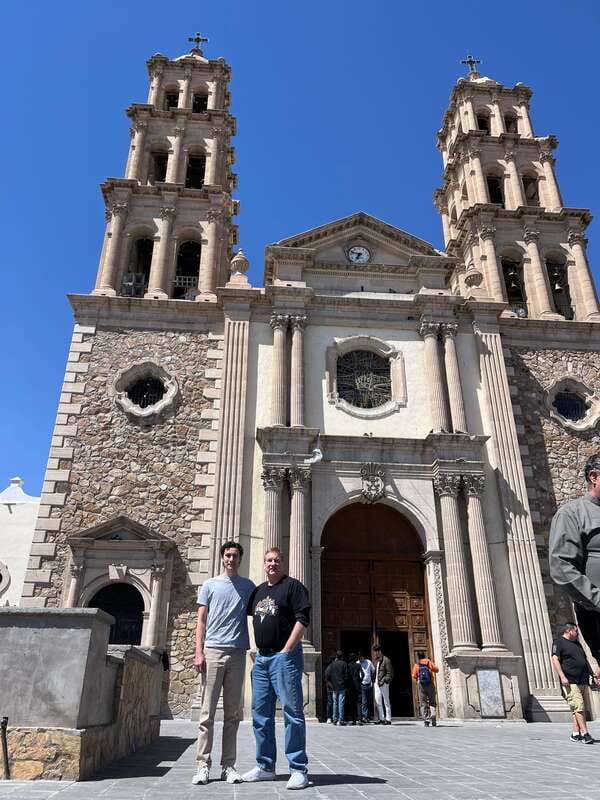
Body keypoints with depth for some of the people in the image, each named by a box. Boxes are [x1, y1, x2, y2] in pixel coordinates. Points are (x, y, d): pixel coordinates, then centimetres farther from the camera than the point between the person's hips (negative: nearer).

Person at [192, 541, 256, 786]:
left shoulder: (248, 586, 12)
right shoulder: (209, 585, 9)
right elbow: (201, 621, 6)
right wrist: (199, 652, -3)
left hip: (237, 653, 2)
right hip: (213, 651, -1)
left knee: (232, 713, 6)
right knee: (207, 712, 0)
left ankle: (228, 765, 13)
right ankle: (203, 764, 7)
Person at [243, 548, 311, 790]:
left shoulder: (293, 586, -3)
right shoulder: (258, 591, 16)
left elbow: (303, 620, -10)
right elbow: (247, 615, 23)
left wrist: (286, 650, -15)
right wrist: (257, 652, 13)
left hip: (285, 656, -7)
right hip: (261, 658, 7)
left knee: (292, 712, -3)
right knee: (260, 713, 11)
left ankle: (298, 769, 3)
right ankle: (265, 766, 22)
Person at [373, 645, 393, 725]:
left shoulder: (386, 660, -10)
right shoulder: (376, 661, 15)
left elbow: (390, 673, -12)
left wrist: (383, 681, -18)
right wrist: (374, 680, 8)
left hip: (383, 683, -8)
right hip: (377, 683, 8)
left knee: (386, 702, 0)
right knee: (378, 702, 9)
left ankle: (388, 719, 6)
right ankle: (381, 718, 18)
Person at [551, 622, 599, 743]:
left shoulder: (577, 644, 23)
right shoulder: (558, 642, -4)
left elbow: (585, 661, 29)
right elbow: (555, 660, -13)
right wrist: (562, 676, -22)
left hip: (582, 681, 8)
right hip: (570, 682, -8)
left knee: (578, 708, 7)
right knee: (578, 706, -13)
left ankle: (576, 734, 12)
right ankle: (585, 733, -13)